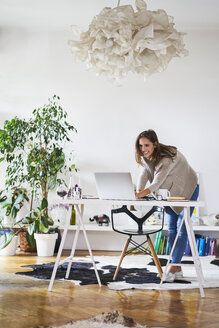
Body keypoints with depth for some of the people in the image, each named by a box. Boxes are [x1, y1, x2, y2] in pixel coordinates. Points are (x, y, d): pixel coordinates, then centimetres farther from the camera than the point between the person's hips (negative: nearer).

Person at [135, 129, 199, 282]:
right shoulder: (145, 157, -8)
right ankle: (178, 269, 10)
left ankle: (173, 268, -9)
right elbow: (144, 174, -19)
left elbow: (159, 179, -46)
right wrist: (138, 192, -38)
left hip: (187, 190, -8)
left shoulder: (168, 156, -33)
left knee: (182, 228, -10)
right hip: (171, 192, 8)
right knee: (172, 228, 6)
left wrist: (146, 191, -62)